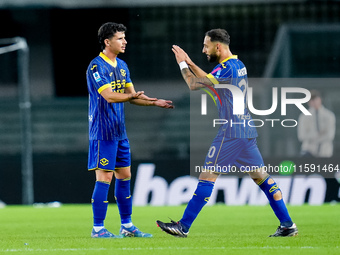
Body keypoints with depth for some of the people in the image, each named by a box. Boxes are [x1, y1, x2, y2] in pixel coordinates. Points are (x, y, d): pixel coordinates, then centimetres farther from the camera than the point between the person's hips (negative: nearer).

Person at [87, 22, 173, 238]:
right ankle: (98, 229, -2)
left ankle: (127, 225, 18)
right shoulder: (97, 67, -14)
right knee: (105, 177, -7)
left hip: (120, 131, 9)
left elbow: (132, 95, 16)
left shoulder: (121, 66, 13)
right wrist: (133, 96, -35)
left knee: (124, 175, 11)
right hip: (103, 131, -9)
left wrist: (155, 102, 2)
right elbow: (109, 96, -24)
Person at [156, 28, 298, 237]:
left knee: (207, 177, -6)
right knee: (261, 177, 10)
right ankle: (288, 225, 8)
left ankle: (184, 226, -4)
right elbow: (209, 80, 27)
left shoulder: (226, 68, -14)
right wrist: (190, 64, 20)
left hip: (230, 132, -9)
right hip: (247, 131, 9)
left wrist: (182, 64, 1)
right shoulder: (239, 65, 14)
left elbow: (194, 85, -13)